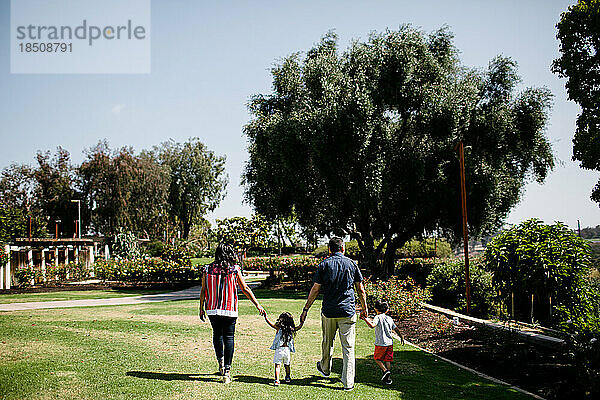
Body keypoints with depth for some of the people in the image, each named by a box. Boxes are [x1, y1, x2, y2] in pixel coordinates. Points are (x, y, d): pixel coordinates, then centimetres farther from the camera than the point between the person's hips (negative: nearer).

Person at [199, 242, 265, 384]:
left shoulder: (207, 269, 0)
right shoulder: (234, 270, -3)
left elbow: (203, 291, 3)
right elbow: (245, 289, 0)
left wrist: (201, 308, 13)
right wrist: (257, 304, 7)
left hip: (212, 309, 2)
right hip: (230, 310, -2)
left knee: (217, 334, 23)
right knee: (229, 338, 4)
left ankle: (221, 361, 12)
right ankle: (227, 371, 0)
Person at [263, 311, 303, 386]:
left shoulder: (279, 328, -4)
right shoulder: (292, 329, 4)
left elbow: (270, 323, -7)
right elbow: (300, 326, 16)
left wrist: (265, 315, -1)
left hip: (279, 349, -3)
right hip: (287, 350, 3)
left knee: (277, 365, -2)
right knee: (287, 365, 22)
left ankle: (277, 380, -12)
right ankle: (288, 378, 34)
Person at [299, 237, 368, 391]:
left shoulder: (324, 265, -2)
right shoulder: (352, 264, 1)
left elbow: (315, 289, -2)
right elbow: (360, 290, 4)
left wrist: (305, 309, 5)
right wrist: (364, 308, 17)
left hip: (329, 311, 1)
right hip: (348, 312, 0)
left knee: (327, 342, 21)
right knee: (348, 348, 2)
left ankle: (325, 368, 43)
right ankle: (348, 382, 1)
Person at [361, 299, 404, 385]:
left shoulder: (378, 317, -10)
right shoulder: (389, 318, 9)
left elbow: (372, 325, -29)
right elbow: (396, 329, 15)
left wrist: (365, 319, -24)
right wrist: (401, 337, 28)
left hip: (381, 343, -5)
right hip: (390, 343, 6)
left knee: (377, 358, 12)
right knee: (388, 360, 10)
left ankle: (385, 371, -4)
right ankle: (388, 378, 9)